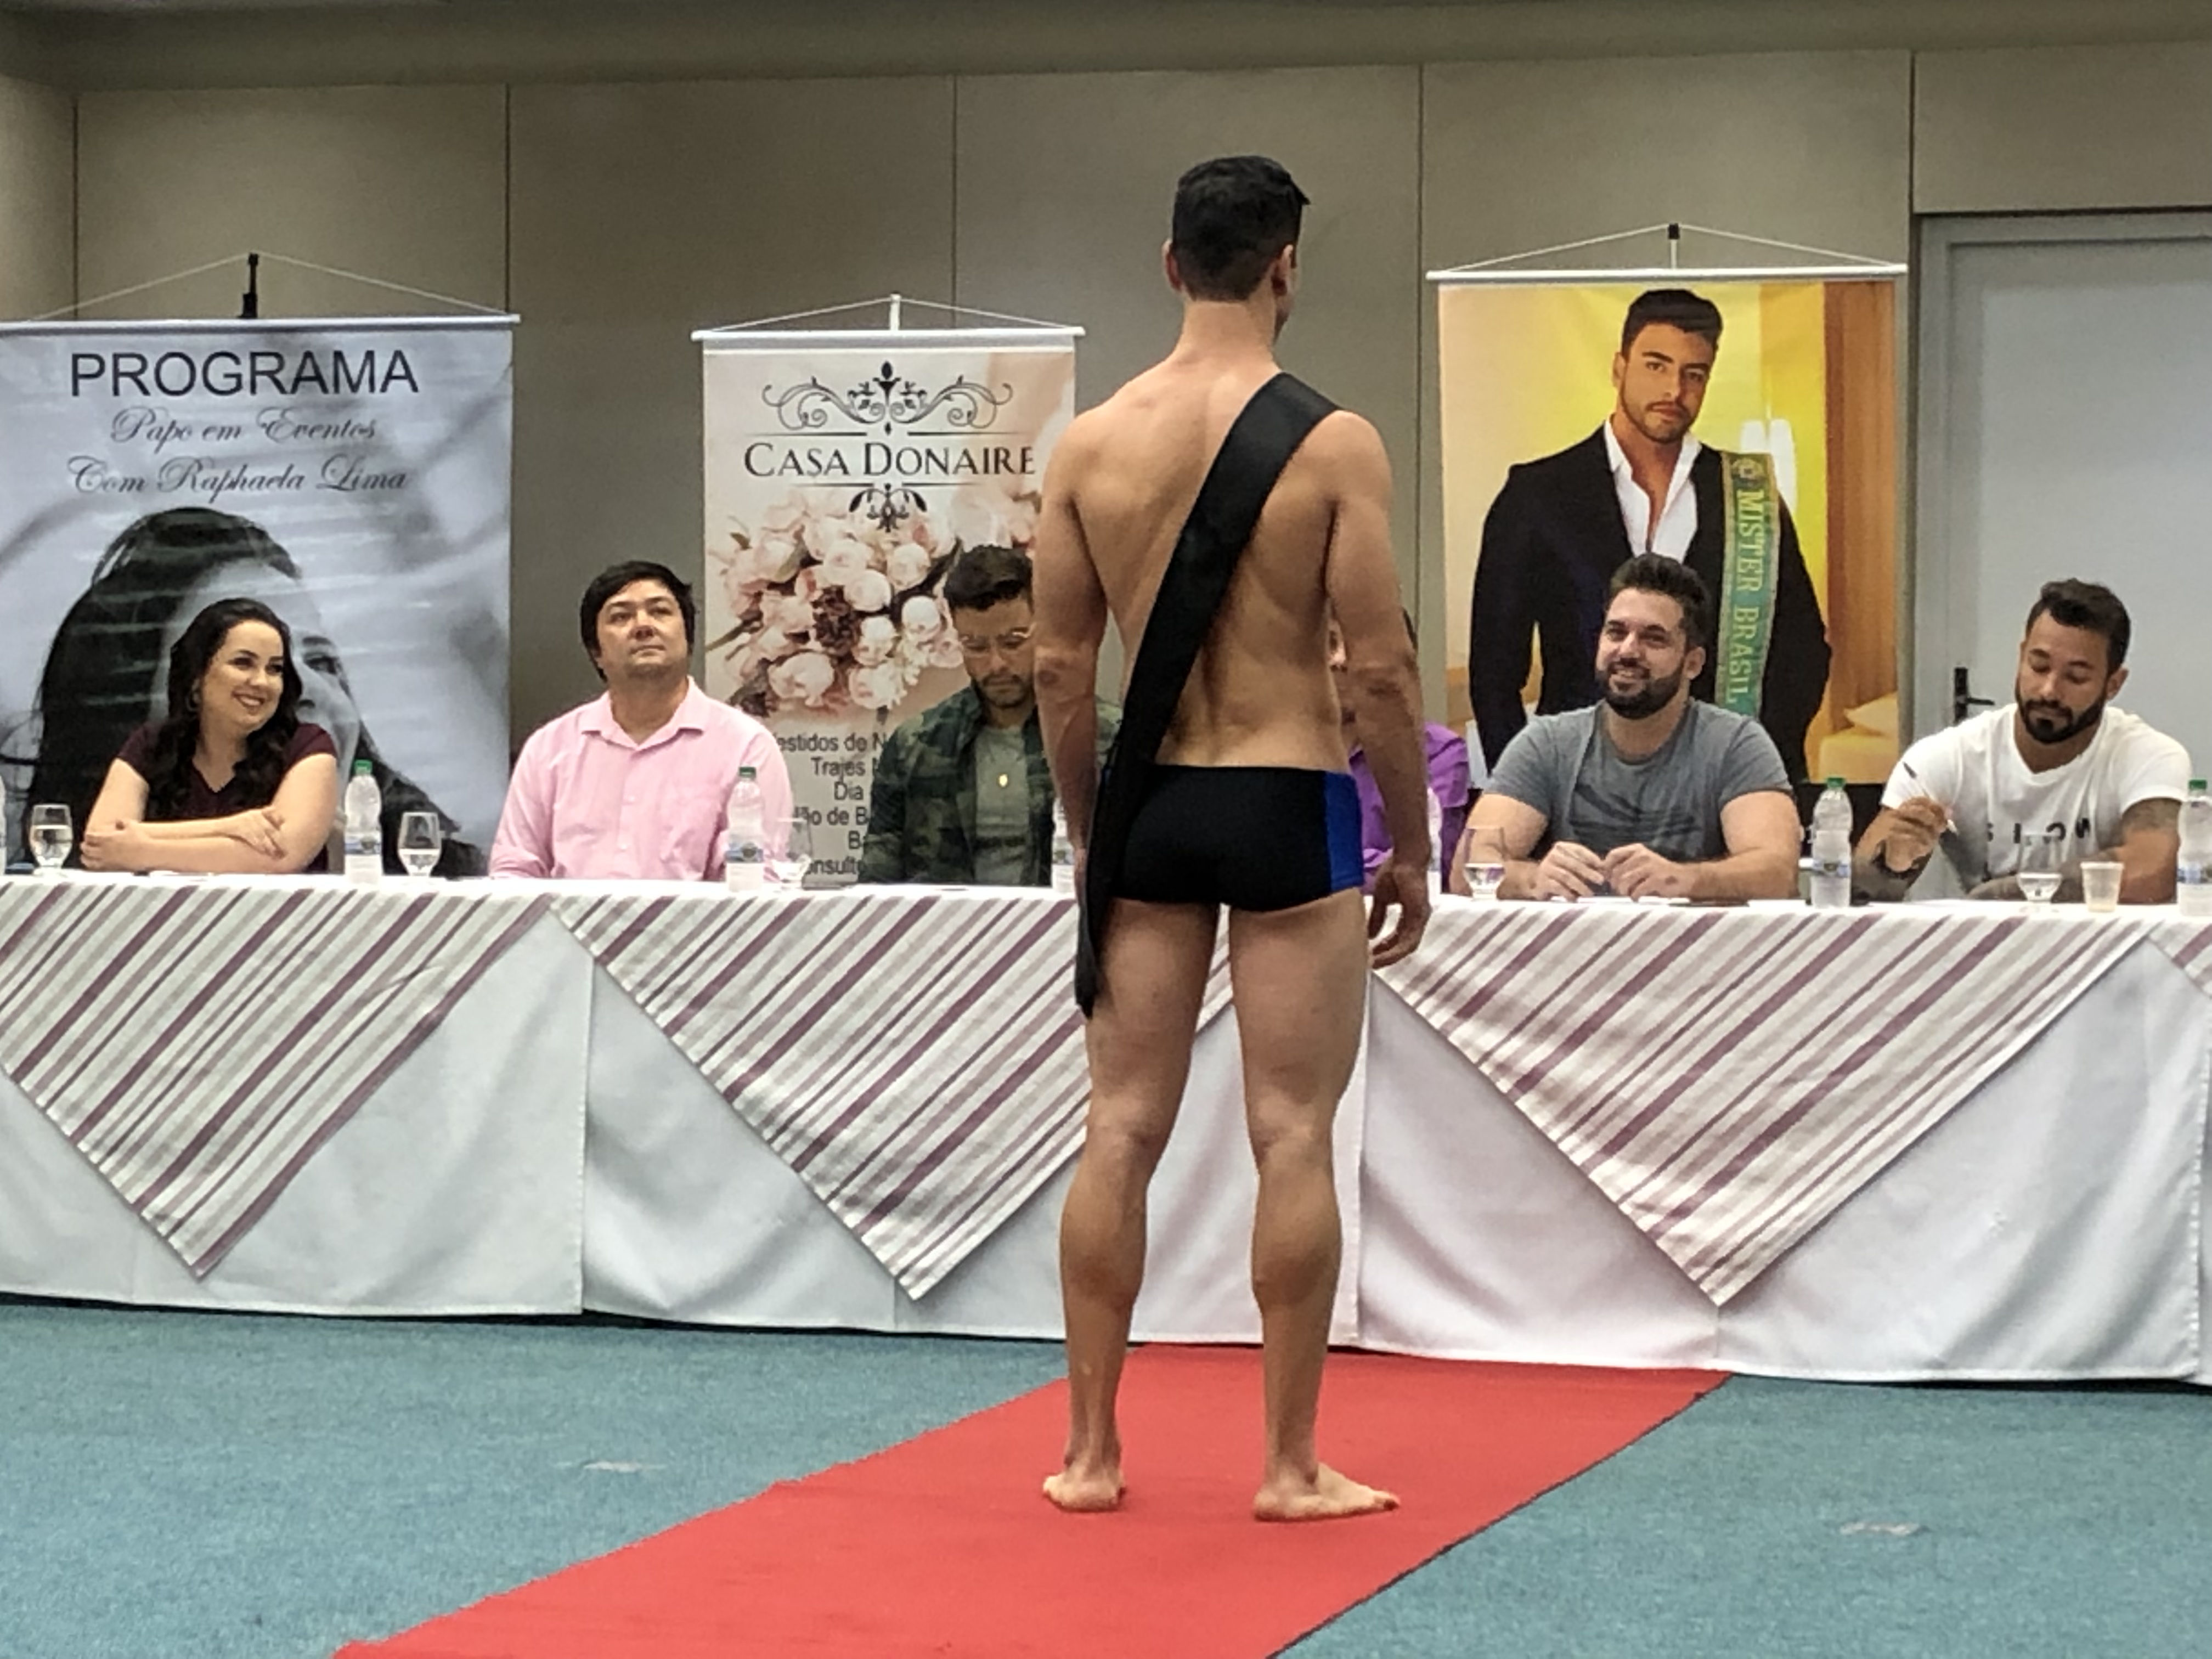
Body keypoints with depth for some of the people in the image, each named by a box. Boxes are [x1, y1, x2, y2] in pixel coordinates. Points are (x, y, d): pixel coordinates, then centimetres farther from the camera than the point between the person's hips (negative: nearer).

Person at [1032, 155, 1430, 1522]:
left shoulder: (1090, 446, 1)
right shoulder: (1334, 445, -9)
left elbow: (1061, 666, 4)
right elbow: (1380, 667, -10)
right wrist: (1412, 851, 0)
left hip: (1149, 807, 4)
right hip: (1287, 807, -3)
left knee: (1123, 1130, 9)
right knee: (1292, 1140, 2)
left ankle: (1090, 1450, 13)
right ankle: (1292, 1467, 6)